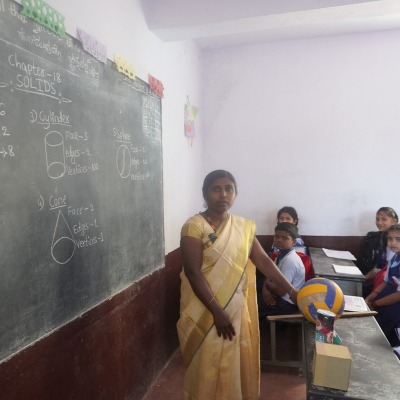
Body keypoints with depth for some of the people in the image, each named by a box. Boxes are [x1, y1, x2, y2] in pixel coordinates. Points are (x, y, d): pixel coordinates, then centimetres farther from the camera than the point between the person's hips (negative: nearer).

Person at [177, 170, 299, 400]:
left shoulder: (243, 227, 3)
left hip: (236, 308, 5)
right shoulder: (194, 227, -15)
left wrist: (291, 291, -2)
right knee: (209, 367, 10)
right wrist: (217, 311, -21)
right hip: (206, 312, -5)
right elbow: (193, 273, -19)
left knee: (235, 364, 19)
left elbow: (263, 261, 3)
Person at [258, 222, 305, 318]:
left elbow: (280, 291, -25)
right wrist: (265, 289, -9)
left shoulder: (289, 260, -25)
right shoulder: (281, 255, 3)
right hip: (280, 297, 9)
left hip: (287, 303, -9)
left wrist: (267, 283, -6)